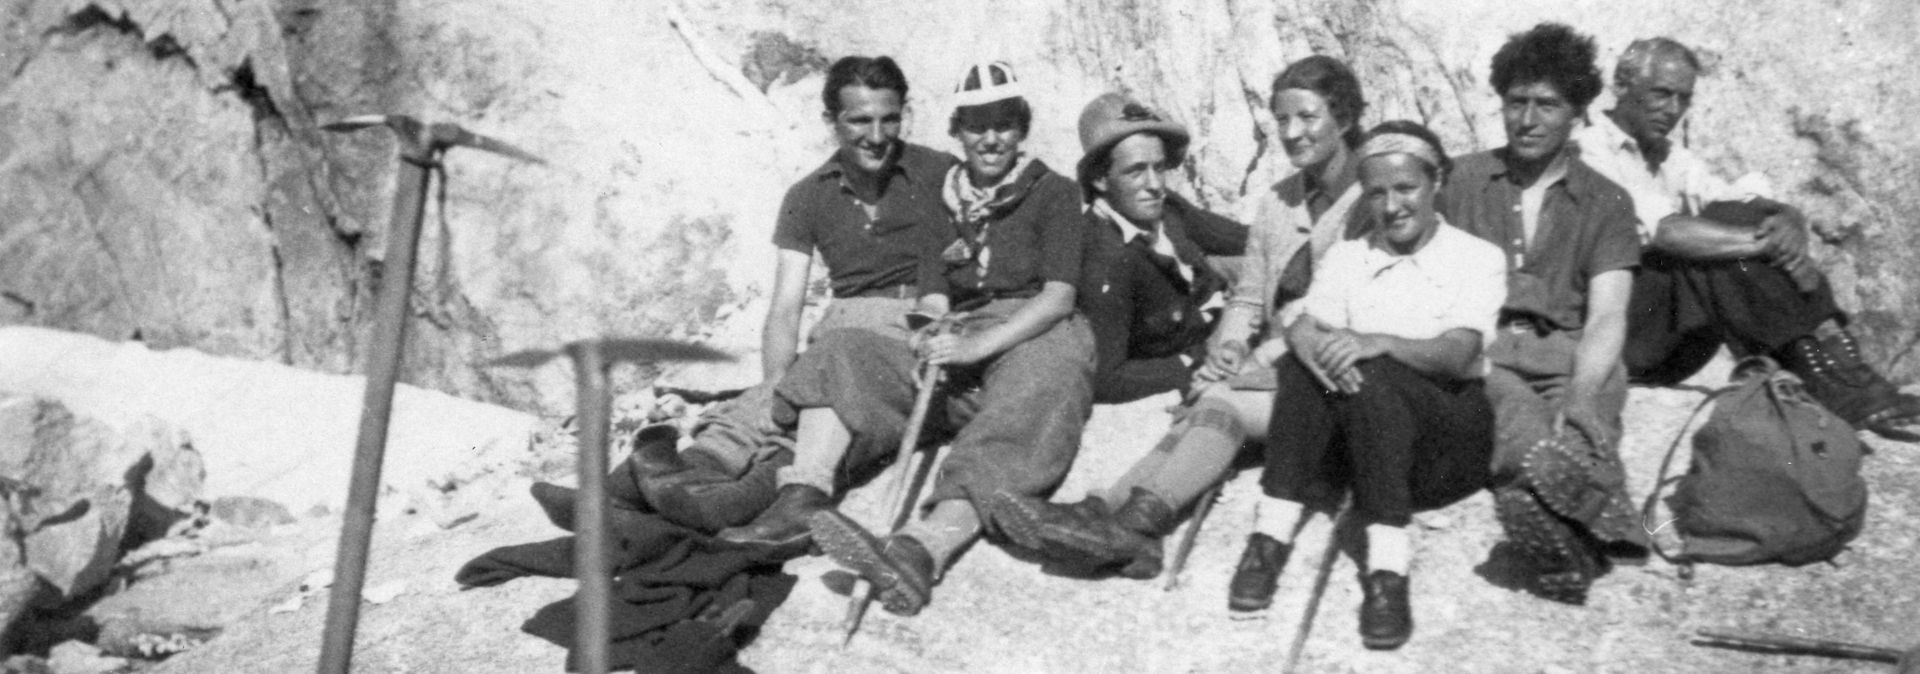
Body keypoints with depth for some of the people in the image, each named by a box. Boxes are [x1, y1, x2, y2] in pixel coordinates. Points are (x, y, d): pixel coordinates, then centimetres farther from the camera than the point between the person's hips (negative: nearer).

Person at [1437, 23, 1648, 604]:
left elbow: (1606, 317, 1)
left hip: (1569, 354, 1)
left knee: (1575, 443, -36)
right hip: (1479, 350, -1)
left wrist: (1581, 394, -18)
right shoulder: (1463, 180, 17)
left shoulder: (1605, 203, 14)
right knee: (1533, 449, -36)